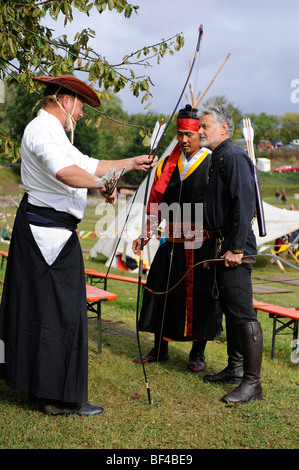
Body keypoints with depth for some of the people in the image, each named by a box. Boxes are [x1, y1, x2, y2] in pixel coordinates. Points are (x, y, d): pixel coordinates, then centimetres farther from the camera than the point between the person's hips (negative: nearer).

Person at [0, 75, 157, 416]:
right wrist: (102, 186, -20)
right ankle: (61, 397, 3)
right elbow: (66, 172, -33)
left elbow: (87, 165, 28)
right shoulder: (43, 129, -14)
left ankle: (36, 381, 31)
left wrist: (130, 163, 31)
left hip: (41, 228, 11)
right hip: (49, 229, -11)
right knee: (60, 309, -6)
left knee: (37, 304, 17)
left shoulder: (51, 131, 21)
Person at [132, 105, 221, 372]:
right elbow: (155, 204, 14)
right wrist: (146, 235, 7)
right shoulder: (167, 165, 10)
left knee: (200, 297, 3)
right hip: (172, 244, 4)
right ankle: (160, 349, 25)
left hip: (202, 245, -4)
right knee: (161, 293, 8)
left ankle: (198, 353, 20)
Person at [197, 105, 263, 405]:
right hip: (220, 248, 11)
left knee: (243, 313, -8)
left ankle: (252, 382, -3)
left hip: (235, 248, -11)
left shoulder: (234, 157, -11)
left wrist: (237, 248, -23)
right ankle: (235, 369, 27)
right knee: (230, 310, 16)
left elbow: (245, 204, -20)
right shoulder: (217, 160, 21)